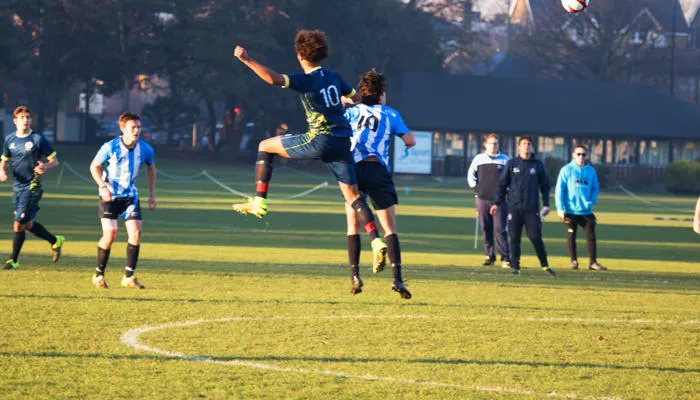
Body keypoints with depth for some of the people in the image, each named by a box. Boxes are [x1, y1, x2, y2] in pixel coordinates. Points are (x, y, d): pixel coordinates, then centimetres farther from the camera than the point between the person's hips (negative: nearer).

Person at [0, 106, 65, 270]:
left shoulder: (38, 139, -7)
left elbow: (54, 161, -3)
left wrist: (46, 167, -25)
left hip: (32, 187, -6)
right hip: (17, 186, 6)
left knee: (19, 224, -9)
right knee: (27, 224, 13)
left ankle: (14, 260, 3)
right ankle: (55, 241, 34)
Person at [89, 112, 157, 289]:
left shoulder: (145, 149, -5)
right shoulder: (110, 147, -16)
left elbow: (151, 168, 14)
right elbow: (94, 166, -5)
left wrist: (151, 194, 10)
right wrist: (103, 186, -19)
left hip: (130, 196, 4)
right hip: (109, 195, -4)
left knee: (135, 233, -8)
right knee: (110, 234, -13)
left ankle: (129, 276, 2)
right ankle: (99, 275, 5)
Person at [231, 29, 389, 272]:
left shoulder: (307, 80, -9)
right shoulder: (333, 77, 12)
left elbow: (273, 78, -24)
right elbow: (355, 98, 27)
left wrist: (246, 60, -18)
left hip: (320, 140, -6)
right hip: (343, 142, 6)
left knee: (265, 146, 12)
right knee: (353, 196, 7)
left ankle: (259, 202, 8)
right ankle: (376, 241, -11)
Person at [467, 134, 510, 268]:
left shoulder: (505, 160, 6)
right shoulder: (479, 159, 10)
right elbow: (471, 175, 17)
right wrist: (475, 188, 6)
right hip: (482, 199, 2)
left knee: (500, 229, -9)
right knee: (485, 229, 3)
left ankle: (505, 258, -10)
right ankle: (489, 256, 10)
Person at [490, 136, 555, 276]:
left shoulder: (538, 165, 7)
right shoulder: (511, 164, 6)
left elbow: (545, 186, 11)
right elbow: (502, 184, 8)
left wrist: (546, 204, 3)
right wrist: (496, 203, 2)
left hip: (532, 208, -1)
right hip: (514, 207, 1)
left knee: (536, 237, -7)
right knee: (514, 238, 0)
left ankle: (545, 265, 5)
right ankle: (515, 267, 6)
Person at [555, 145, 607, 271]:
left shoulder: (591, 170, 6)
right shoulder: (567, 170, -3)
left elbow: (595, 188, 12)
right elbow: (559, 189, -4)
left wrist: (592, 201, -5)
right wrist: (560, 208, -10)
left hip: (586, 211, 2)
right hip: (571, 211, -2)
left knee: (591, 236, -2)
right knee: (571, 236, 6)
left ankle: (593, 262, 2)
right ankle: (574, 261, 15)